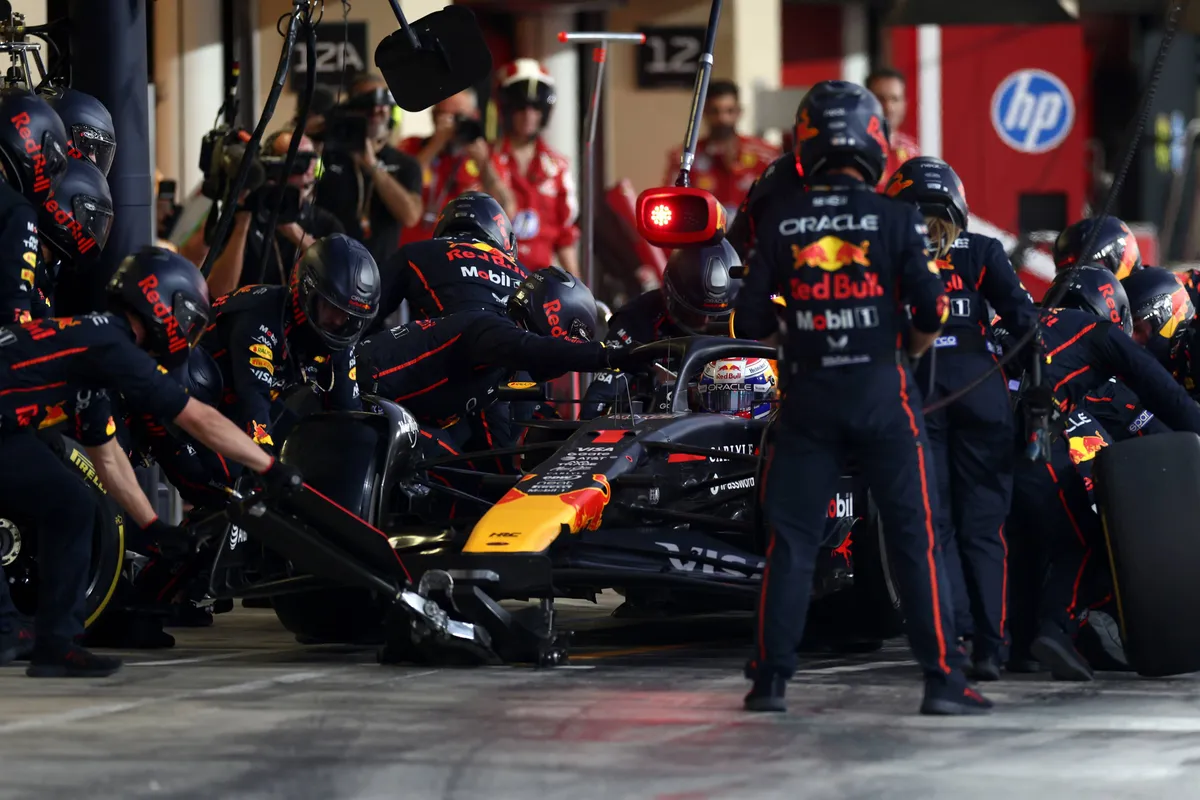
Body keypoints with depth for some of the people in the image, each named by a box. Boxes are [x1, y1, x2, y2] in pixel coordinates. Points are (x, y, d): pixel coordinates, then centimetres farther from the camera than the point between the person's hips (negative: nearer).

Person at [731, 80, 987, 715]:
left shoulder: (779, 218, 0)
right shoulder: (894, 217, -6)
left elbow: (750, 319, 0)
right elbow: (931, 309, -9)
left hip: (808, 399, 2)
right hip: (882, 394, -2)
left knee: (790, 540, 8)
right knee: (916, 538, 2)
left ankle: (769, 678, 7)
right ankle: (942, 679, -1)